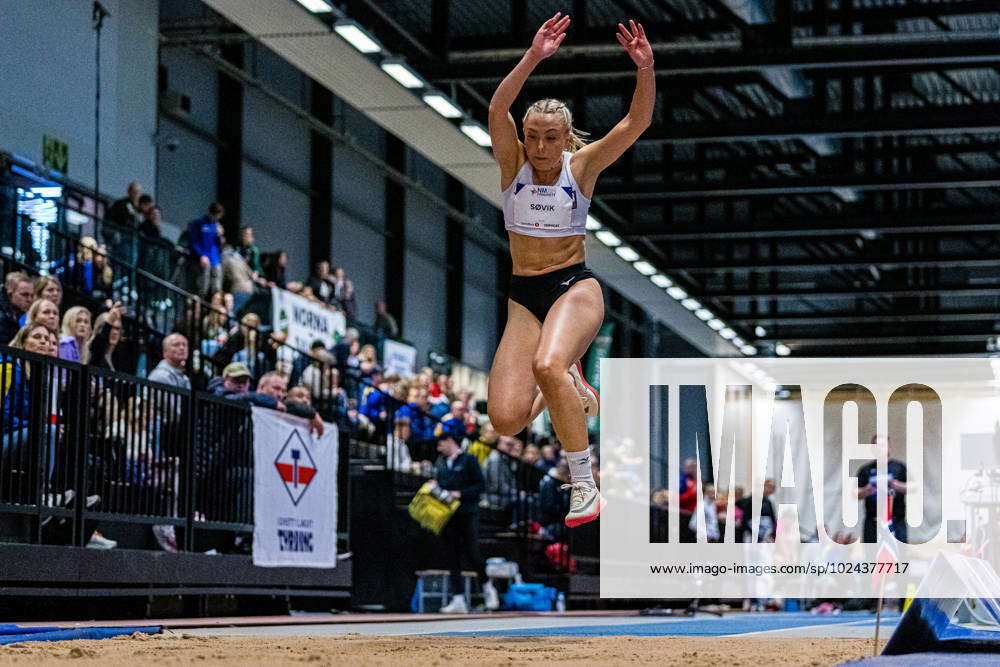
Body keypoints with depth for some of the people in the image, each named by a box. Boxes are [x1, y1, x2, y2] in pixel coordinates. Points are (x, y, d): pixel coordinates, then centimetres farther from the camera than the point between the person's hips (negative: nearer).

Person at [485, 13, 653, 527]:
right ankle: (566, 385, 23)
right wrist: (533, 58, -32)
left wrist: (645, 71, -30)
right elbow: (497, 109, -18)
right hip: (523, 296, 3)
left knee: (548, 365, -36)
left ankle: (585, 486, -24)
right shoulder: (513, 164, 0)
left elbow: (637, 121, -13)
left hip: (575, 287, -3)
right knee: (506, 421, -12)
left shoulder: (582, 166, -2)